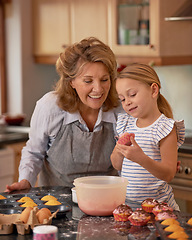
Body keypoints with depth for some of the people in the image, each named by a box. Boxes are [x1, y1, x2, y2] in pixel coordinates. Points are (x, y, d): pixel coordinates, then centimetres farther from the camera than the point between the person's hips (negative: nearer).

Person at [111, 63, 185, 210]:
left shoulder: (165, 127, -7)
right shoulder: (126, 124, 11)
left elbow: (169, 174, -14)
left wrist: (141, 158, -29)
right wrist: (118, 152, -7)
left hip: (156, 202, -5)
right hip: (126, 201, 5)